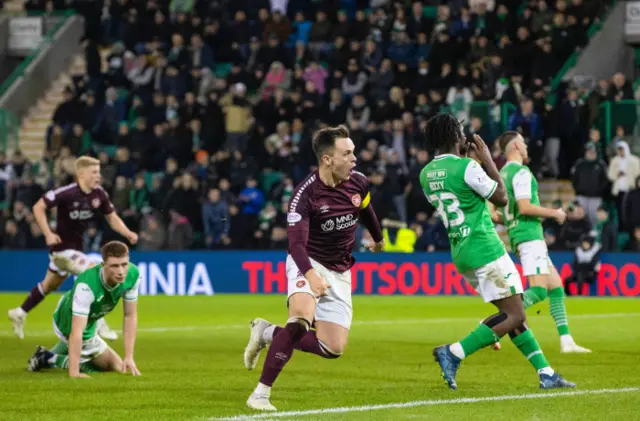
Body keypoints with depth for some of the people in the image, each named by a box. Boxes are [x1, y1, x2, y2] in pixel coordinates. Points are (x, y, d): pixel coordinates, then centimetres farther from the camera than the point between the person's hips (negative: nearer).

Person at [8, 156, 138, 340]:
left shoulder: (99, 194, -5)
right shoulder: (67, 193, -24)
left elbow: (112, 217, 5)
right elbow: (38, 207, -19)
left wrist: (128, 234, -12)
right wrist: (48, 233, -26)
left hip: (76, 246, 8)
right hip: (62, 246, -8)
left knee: (50, 284, 24)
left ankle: (20, 314, 42)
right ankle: (98, 323, -10)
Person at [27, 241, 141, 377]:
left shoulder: (133, 275, -26)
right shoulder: (87, 285, -44)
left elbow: (130, 316, -16)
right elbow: (76, 332, -45)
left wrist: (129, 358, -20)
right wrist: (74, 373, -49)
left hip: (90, 322, 7)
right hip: (68, 325, -7)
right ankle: (50, 358, 12)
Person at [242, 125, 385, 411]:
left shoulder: (358, 183, -5)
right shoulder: (305, 194, -22)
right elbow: (297, 243, -29)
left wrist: (378, 239, 37)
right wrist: (310, 275, -48)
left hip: (339, 272, 6)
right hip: (309, 263, -6)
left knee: (333, 349, -1)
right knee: (301, 320, -34)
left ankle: (267, 333, 19)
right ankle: (261, 393, -25)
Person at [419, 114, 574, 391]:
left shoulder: (426, 174, 7)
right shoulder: (467, 167, -16)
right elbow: (501, 198, -5)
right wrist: (488, 160, 2)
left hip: (460, 253, 9)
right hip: (486, 251, -9)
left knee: (512, 313, 13)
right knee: (514, 316, -7)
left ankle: (546, 373, 12)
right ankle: (454, 353, -15)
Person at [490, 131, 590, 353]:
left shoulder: (501, 174, 16)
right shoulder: (521, 172, -10)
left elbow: (493, 215, 15)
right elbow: (525, 207, -20)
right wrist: (554, 213, -8)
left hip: (517, 235, 10)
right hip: (529, 235, -10)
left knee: (556, 287, 9)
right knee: (539, 290, -18)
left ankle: (566, 341, 5)